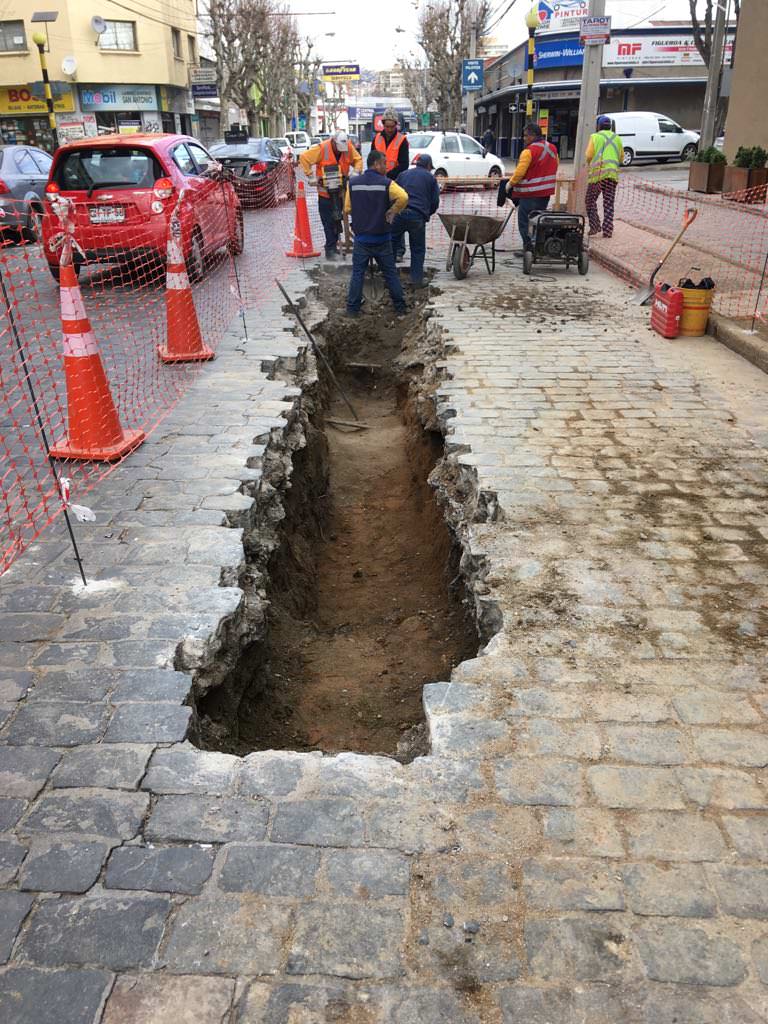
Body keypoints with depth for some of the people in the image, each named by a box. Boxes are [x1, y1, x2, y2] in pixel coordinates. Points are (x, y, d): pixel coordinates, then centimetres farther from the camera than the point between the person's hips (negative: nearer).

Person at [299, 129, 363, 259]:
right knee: (329, 222, -4)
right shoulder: (321, 149, -15)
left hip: (340, 192, 4)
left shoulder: (349, 147, -4)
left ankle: (333, 246, 25)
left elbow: (358, 159, 9)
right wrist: (311, 175, -16)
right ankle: (330, 249, 1)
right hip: (325, 191, -4)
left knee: (337, 220, 12)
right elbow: (304, 158, -13)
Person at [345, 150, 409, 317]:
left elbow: (347, 208, 3)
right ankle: (400, 306, 16)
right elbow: (403, 197, -24)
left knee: (357, 273, 8)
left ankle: (353, 308, 8)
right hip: (382, 237, -1)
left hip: (361, 237, 1)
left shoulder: (353, 182, -1)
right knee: (390, 272, 10)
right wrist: (393, 211, -9)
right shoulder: (386, 183, -9)